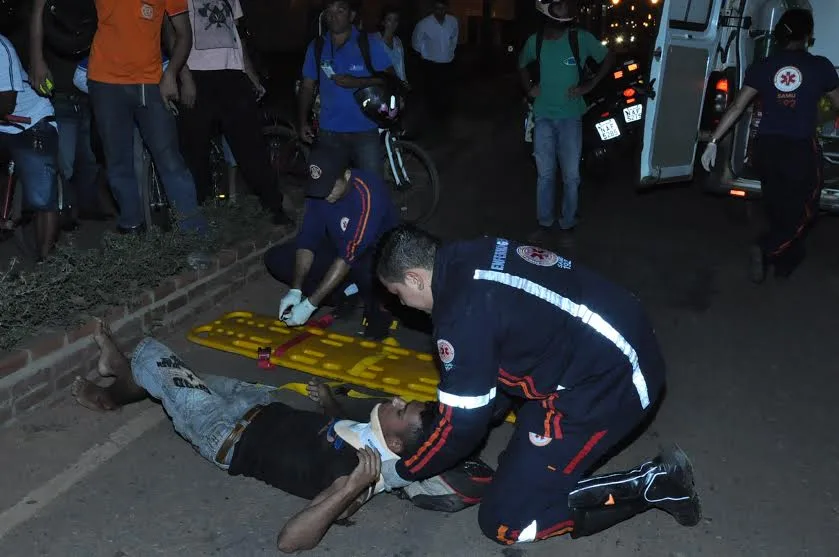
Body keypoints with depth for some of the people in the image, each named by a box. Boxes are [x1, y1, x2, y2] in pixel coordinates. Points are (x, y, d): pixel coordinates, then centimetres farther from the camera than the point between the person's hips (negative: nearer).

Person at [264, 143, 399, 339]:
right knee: (275, 259, -7)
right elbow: (308, 239, -10)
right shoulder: (320, 187, -13)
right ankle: (347, 294, 0)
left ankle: (380, 310, -9)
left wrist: (310, 304, -36)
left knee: (369, 269, -44)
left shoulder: (368, 194, -33)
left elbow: (349, 257, -36)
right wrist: (296, 290, -21)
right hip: (340, 247, 7)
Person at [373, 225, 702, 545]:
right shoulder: (470, 257, 4)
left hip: (609, 384, -9)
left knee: (503, 520, -2)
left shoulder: (462, 314, -22)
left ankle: (650, 485, -3)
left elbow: (463, 425, -12)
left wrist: (402, 471, 4)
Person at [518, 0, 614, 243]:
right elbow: (522, 64, 23)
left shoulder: (581, 38, -7)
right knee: (545, 174, 6)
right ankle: (545, 224, 18)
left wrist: (589, 85, -1)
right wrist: (529, 87, 8)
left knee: (571, 176, 2)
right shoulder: (535, 41, 1)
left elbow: (609, 58, 6)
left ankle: (567, 225, 17)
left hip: (570, 117, -1)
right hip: (543, 116, 2)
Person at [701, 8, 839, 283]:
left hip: (767, 147, 4)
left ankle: (786, 263, 31)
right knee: (801, 213, 10)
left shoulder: (763, 66, 2)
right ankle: (766, 249, -14)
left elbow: (736, 108, -1)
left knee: (777, 209, 19)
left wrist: (713, 142, 3)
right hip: (801, 150, -3)